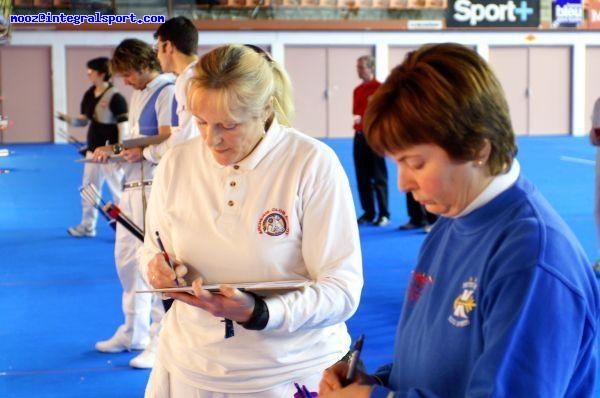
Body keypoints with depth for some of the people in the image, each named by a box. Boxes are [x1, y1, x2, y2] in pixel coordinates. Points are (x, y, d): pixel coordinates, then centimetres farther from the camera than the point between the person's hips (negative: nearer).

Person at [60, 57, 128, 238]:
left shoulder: (115, 97, -16)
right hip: (93, 149, 8)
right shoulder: (89, 95, 7)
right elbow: (83, 120, 14)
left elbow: (123, 126, -16)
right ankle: (87, 225, 26)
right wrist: (67, 118, -5)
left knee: (117, 189, -1)